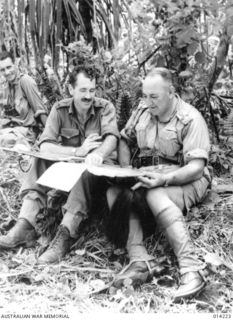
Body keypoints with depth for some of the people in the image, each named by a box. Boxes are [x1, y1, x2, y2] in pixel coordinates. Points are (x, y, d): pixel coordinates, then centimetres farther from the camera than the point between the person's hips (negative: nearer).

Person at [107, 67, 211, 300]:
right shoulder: (142, 111, 8)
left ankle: (191, 267, -40)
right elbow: (124, 140, 21)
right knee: (115, 191, -22)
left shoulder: (191, 119, -10)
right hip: (148, 176, 6)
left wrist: (164, 179, -32)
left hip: (184, 180, -6)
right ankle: (139, 260, -33)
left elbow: (196, 167, -17)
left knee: (156, 195, -38)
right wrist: (125, 170, 2)